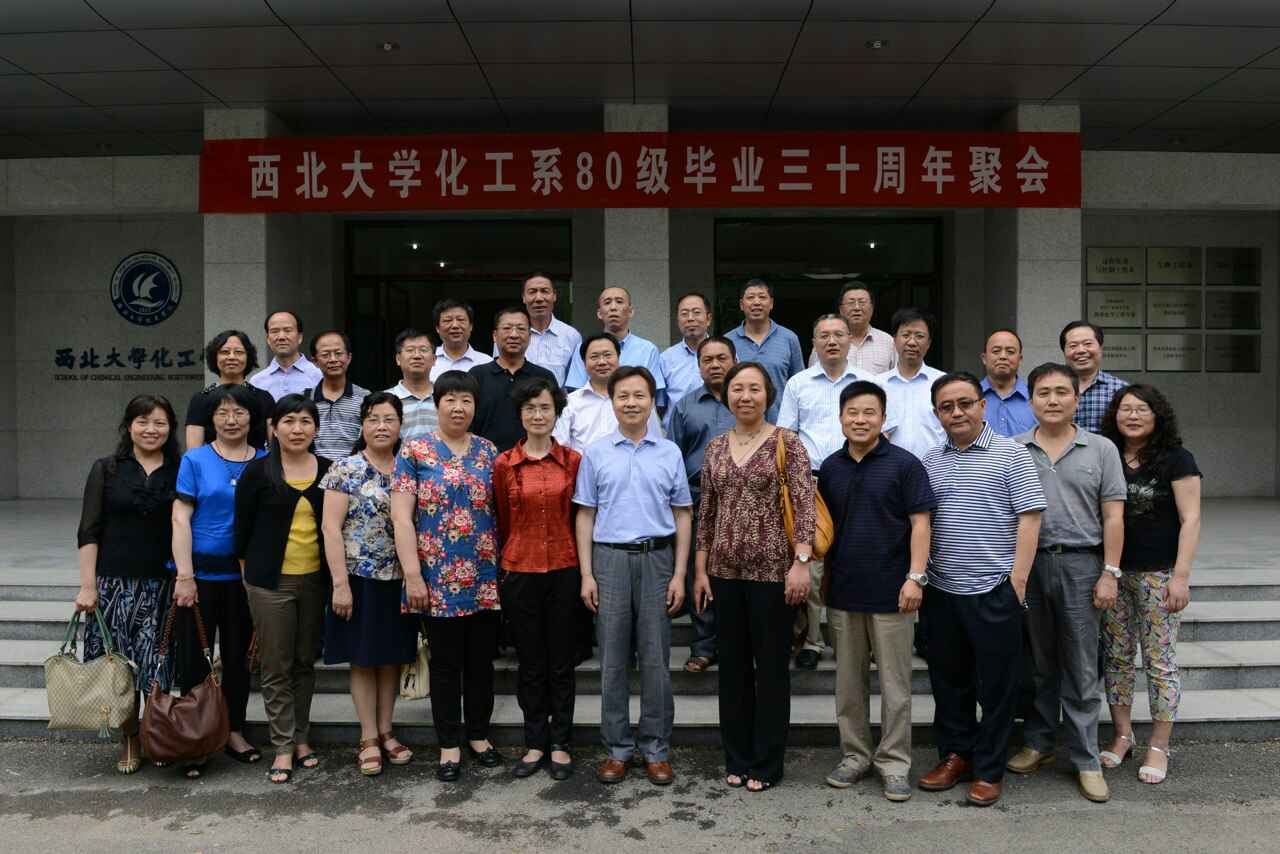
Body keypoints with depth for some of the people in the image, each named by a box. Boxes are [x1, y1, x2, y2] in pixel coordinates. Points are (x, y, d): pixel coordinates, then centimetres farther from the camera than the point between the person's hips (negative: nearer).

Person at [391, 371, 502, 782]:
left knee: (482, 659, 12)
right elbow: (401, 517, -8)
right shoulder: (414, 451, -3)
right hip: (439, 578, -3)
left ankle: (479, 734, 29)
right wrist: (413, 575, -13)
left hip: (485, 577, 3)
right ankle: (450, 744, 21)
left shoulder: (489, 452, 7)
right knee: (446, 663, 7)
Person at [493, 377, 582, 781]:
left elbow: (578, 517, 6)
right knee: (531, 663, 10)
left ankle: (560, 743, 22)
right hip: (520, 572, 0)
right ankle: (535, 743, 23)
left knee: (562, 661, 8)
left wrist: (582, 567, 7)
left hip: (563, 570, 0)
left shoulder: (573, 460, 0)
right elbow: (502, 522, 9)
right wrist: (509, 560, 12)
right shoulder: (504, 464, 0)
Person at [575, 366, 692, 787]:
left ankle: (656, 749, 16)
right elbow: (585, 516, 5)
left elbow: (681, 516, 6)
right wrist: (586, 575, -1)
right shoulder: (596, 453, 5)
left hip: (657, 558, 0)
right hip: (610, 559, 0)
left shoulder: (670, 452, 5)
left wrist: (679, 575, -1)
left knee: (656, 658, 5)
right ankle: (617, 748, 17)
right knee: (613, 659, 6)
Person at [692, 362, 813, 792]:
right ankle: (736, 759, 27)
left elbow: (806, 506, -11)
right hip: (725, 571, 5)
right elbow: (706, 513, 11)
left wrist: (801, 563, -19)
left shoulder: (787, 443, -5)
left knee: (771, 666, 6)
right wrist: (701, 569, 9)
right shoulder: (715, 447, 8)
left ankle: (767, 763, 20)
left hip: (772, 570, -4)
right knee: (732, 666, 13)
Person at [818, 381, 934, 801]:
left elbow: (920, 522, -7)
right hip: (842, 591, 4)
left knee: (894, 683, 4)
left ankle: (894, 762, 16)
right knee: (849, 682, 13)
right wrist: (824, 576, 11)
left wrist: (915, 576, -15)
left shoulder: (904, 464, -6)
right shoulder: (830, 467, 7)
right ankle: (854, 754, 26)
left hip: (890, 592, -4)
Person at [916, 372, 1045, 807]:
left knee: (995, 685, 5)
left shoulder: (1011, 454, -3)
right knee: (948, 680, 14)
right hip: (941, 591, 5)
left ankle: (990, 770, 17)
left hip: (993, 592, -4)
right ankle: (955, 754, 29)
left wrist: (1017, 580, -12)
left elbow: (1029, 518, -7)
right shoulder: (930, 462, 11)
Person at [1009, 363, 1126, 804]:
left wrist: (1109, 573, -5)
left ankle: (1086, 760, 14)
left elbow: (1113, 517, 2)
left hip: (1080, 565, -1)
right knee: (1038, 663, 12)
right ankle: (1037, 743, 26)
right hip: (1027, 564, 1)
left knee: (1082, 671, 4)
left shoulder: (1101, 450, 4)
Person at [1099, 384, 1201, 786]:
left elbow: (1190, 519, -7)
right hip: (1114, 572, 4)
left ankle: (1159, 747, 13)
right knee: (1116, 657, 8)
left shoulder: (1175, 460, -4)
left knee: (1159, 661, 1)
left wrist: (1181, 576, -13)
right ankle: (1122, 736, 22)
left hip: (1158, 574, -4)